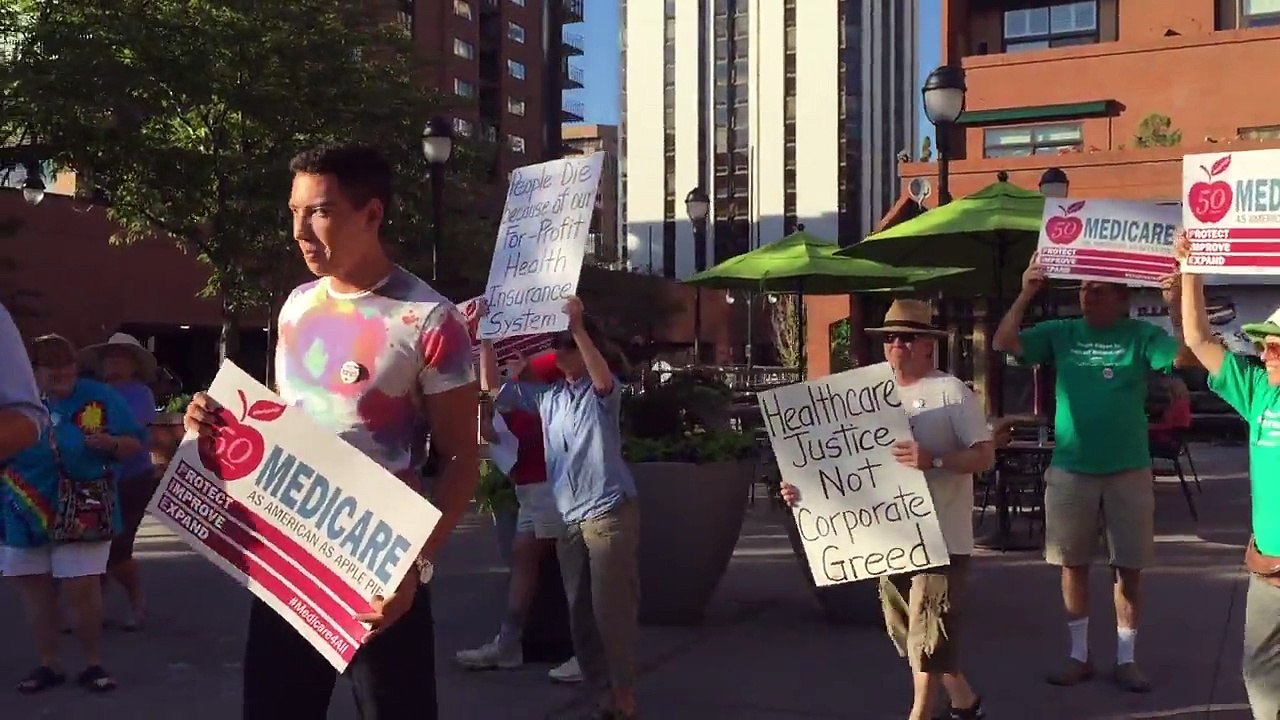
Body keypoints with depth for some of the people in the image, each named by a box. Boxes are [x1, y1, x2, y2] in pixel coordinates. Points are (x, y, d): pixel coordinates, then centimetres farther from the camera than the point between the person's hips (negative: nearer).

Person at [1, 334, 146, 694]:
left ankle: (93, 663, 10)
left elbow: (134, 444, -2)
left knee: (83, 589, -5)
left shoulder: (100, 397, -5)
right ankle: (48, 664, 22)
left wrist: (110, 442, -22)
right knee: (35, 590, 9)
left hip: (82, 513, -3)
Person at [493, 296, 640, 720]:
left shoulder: (602, 392, -2)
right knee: (579, 612, 9)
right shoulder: (546, 396, 14)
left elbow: (603, 377, -26)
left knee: (611, 609, -8)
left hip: (610, 512, -6)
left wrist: (577, 325, -34)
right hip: (569, 518, 7)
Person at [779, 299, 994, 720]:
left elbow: (985, 456, -12)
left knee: (929, 637, -2)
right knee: (910, 636, 15)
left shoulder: (951, 391, -7)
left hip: (940, 537, -7)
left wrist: (932, 460, -26)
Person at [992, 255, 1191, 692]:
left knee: (1129, 568, 6)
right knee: (1073, 565, 9)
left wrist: (1176, 304, -29)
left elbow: (1186, 357, -17)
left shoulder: (1141, 335, -3)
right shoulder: (1061, 333, 2)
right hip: (1070, 470, 2)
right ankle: (1079, 655, 23)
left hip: (1128, 471, -1)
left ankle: (1125, 659, 20)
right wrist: (1025, 295, -15)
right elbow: (1003, 344, -6)